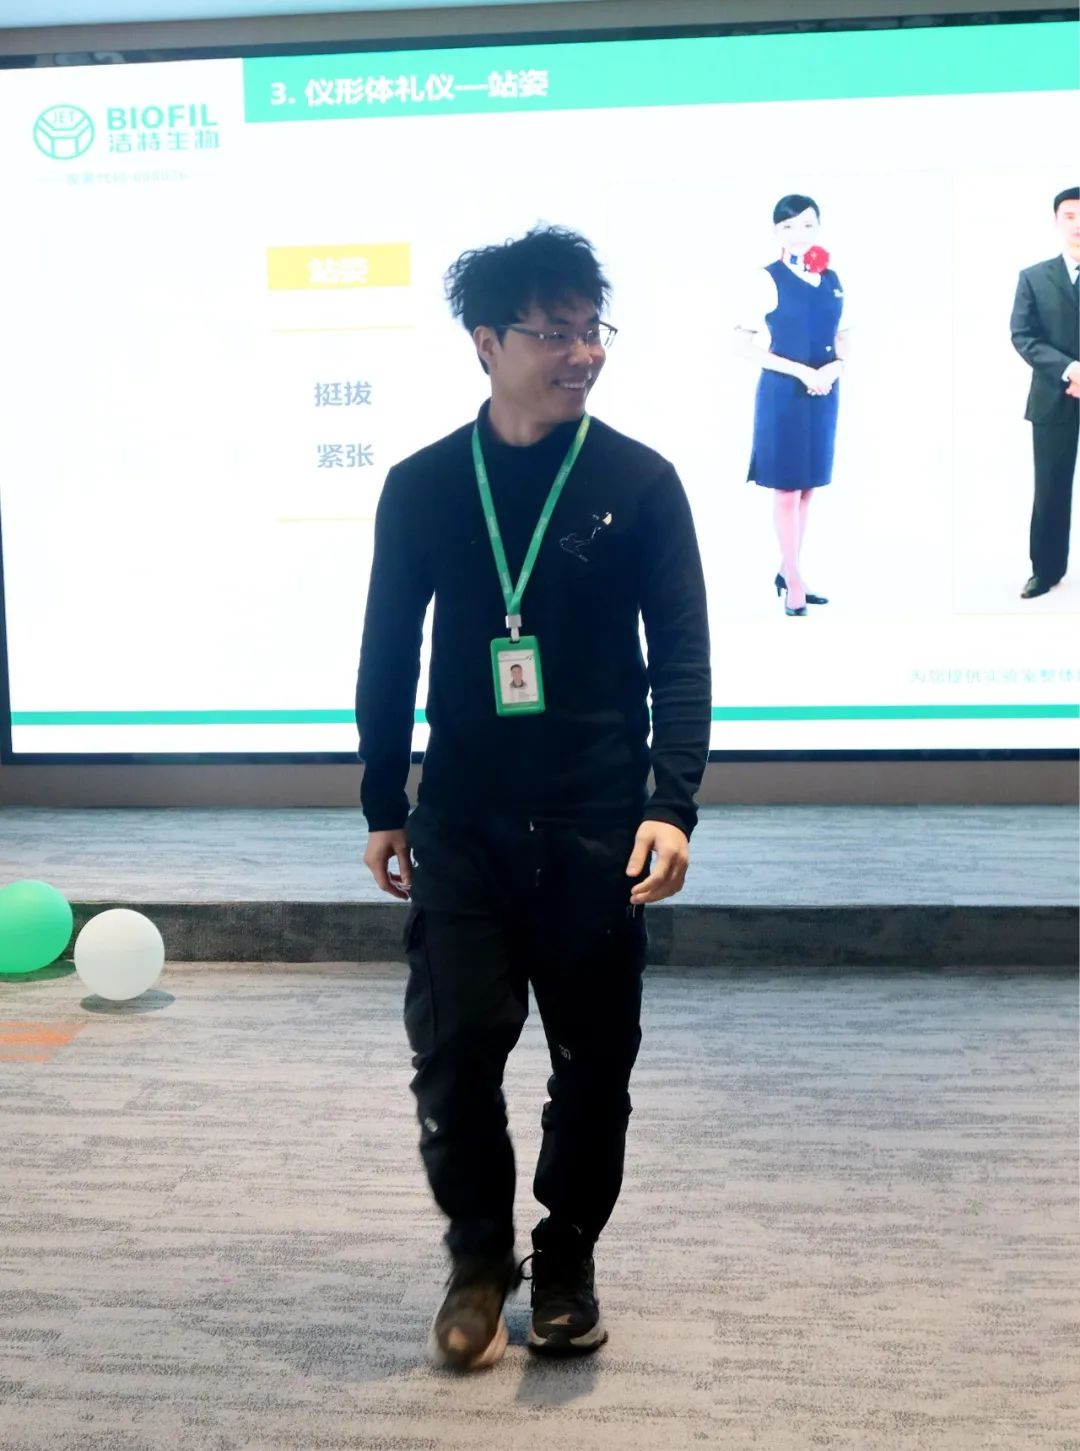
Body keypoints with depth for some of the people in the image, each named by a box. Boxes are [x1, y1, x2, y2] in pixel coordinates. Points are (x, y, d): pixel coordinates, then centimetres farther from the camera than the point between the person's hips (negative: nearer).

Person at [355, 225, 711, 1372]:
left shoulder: (640, 482, -2)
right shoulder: (420, 487, 2)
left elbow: (682, 657, -4)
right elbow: (388, 656, 8)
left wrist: (672, 805, -14)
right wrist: (383, 809, 9)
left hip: (598, 828, 0)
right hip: (461, 827, 1)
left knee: (594, 1060, 7)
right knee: (453, 1049, -2)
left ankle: (567, 1259, 30)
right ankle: (479, 1257, 23)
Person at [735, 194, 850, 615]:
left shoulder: (832, 280, 7)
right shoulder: (769, 279, -8)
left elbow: (842, 335, 16)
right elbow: (744, 342, -12)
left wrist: (835, 366, -7)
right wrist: (802, 371, -18)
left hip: (824, 394, 5)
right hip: (783, 394, -5)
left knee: (807, 487, 11)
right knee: (787, 489, 2)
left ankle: (787, 572, 24)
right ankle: (794, 586, 10)